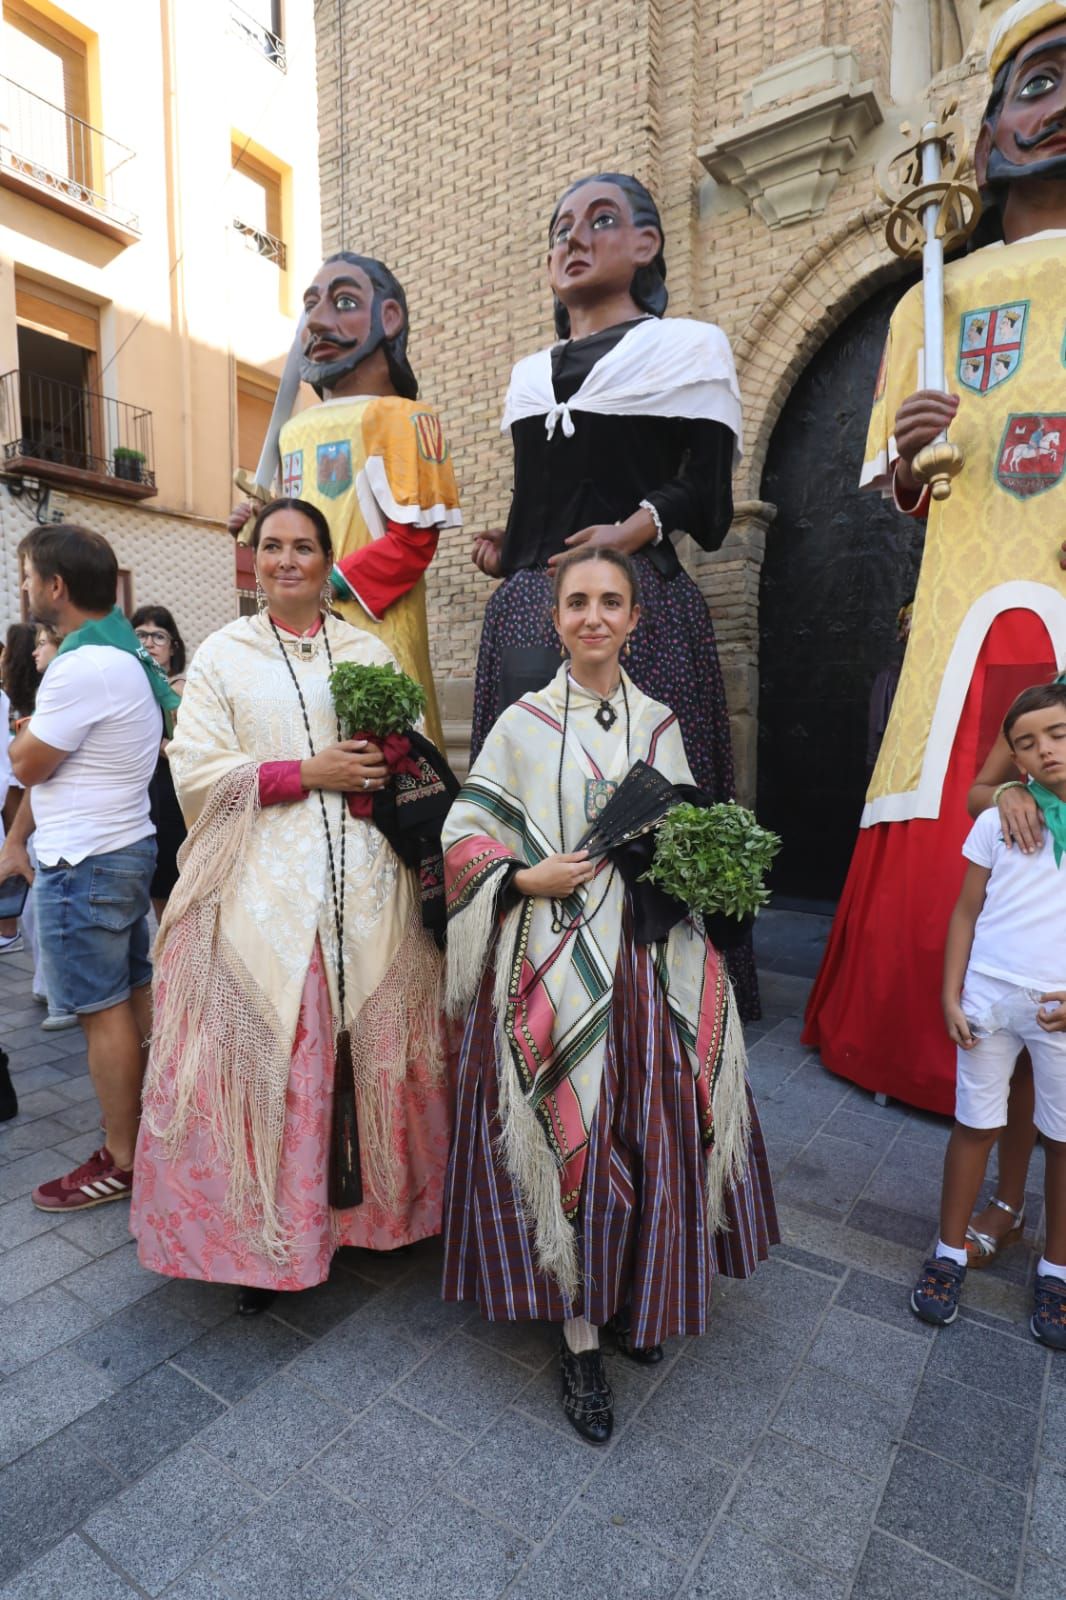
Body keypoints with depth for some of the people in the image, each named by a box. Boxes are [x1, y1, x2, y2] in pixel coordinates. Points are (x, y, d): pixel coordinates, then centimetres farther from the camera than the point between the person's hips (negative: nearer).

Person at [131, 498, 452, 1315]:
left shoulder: (371, 651, 12)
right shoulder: (223, 654, 6)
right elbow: (197, 774, -2)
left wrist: (386, 771, -8)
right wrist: (308, 773, -11)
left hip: (366, 885, 2)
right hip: (262, 887, -1)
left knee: (376, 1045, 7)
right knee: (263, 1056, 0)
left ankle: (378, 1207, 28)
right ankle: (265, 1237, 20)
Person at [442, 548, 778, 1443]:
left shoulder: (659, 724, 10)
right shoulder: (523, 723, 0)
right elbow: (466, 834, 0)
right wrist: (528, 878, -15)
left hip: (653, 962, 4)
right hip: (556, 961, -3)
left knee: (657, 1131, 10)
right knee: (570, 1141, 0)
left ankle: (637, 1298, 36)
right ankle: (580, 1336, 22)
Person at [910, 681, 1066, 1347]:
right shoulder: (998, 821, 1)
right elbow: (966, 912, 4)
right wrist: (951, 996, -1)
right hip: (989, 998, 0)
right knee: (976, 1124, 10)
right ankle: (950, 1254, 26)